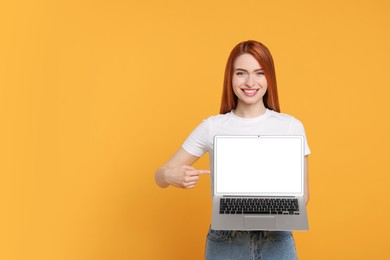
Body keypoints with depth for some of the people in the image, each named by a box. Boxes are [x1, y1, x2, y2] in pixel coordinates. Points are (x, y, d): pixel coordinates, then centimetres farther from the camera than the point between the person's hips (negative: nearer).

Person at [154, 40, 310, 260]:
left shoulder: (291, 126, -4)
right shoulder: (211, 127, -5)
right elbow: (160, 177, -2)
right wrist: (171, 176, -24)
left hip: (276, 241, 0)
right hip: (225, 241, 0)